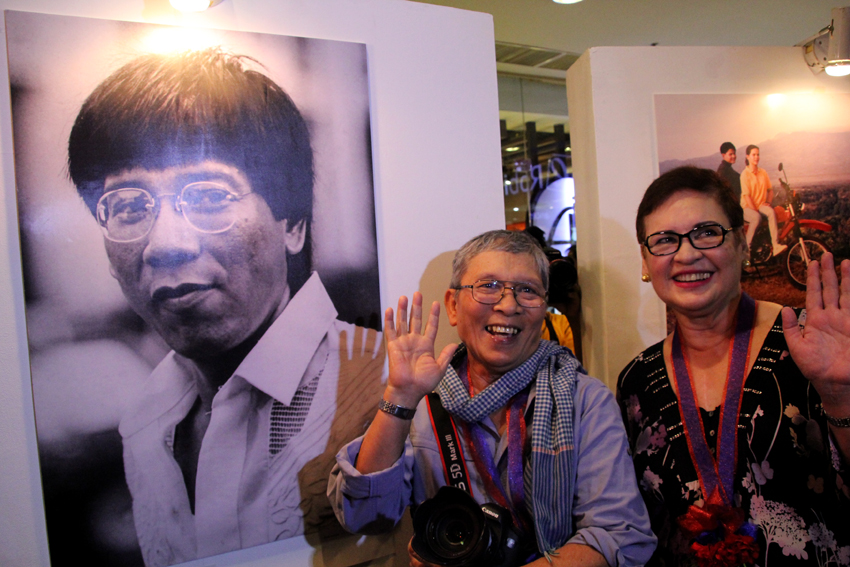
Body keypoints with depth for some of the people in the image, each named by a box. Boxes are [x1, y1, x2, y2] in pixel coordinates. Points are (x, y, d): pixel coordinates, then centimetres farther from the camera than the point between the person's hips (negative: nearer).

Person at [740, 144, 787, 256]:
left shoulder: (763, 172, 13)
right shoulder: (745, 174, -5)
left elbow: (770, 189, 16)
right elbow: (746, 195, -12)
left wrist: (768, 202, -3)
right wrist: (755, 210, -18)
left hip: (761, 205, 4)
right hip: (748, 206, -4)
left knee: (771, 212, -30)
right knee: (757, 218, -37)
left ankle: (776, 246, -40)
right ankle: (747, 247, -24)